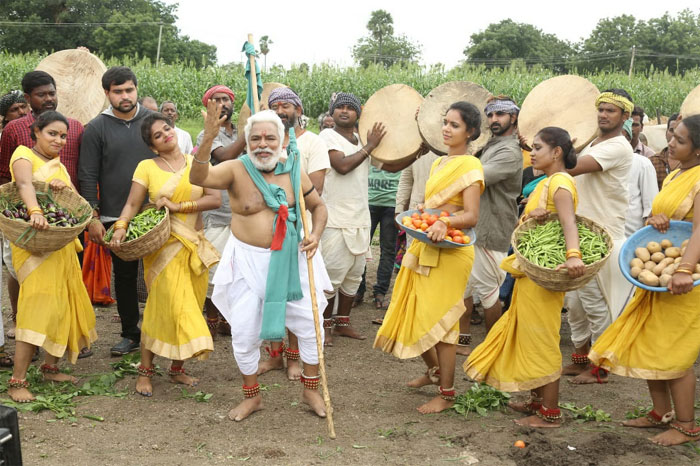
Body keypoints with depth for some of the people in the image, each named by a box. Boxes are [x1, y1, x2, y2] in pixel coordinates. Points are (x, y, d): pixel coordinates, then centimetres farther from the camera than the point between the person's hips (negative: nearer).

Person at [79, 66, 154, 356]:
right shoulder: (96, 129, 1)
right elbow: (88, 177, 0)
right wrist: (93, 217, -6)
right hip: (116, 218, 0)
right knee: (124, 275, 8)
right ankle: (130, 334, 20)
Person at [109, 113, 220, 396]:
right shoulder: (147, 167, 1)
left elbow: (215, 199, -3)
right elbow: (132, 204, -5)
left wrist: (178, 206, -11)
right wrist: (121, 227, -24)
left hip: (195, 246, 3)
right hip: (164, 246, -3)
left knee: (189, 309, 6)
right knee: (164, 307, -7)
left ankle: (177, 369, 20)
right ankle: (145, 371, 7)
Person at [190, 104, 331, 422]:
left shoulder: (294, 172, -1)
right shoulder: (236, 170, -10)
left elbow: (318, 206, 12)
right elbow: (198, 178, -28)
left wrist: (316, 234, -7)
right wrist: (208, 140, -41)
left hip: (289, 261, 2)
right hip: (248, 261, -2)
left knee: (309, 323, 5)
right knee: (244, 333, 5)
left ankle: (311, 390, 28)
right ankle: (252, 397, 28)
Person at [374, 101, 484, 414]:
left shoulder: (470, 166, -9)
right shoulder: (438, 163, 17)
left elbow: (471, 216, -18)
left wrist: (444, 223, -34)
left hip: (450, 251, -8)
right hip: (424, 247, 8)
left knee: (439, 319, -5)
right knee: (414, 314, 13)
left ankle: (446, 393, 7)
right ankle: (435, 370, 35)